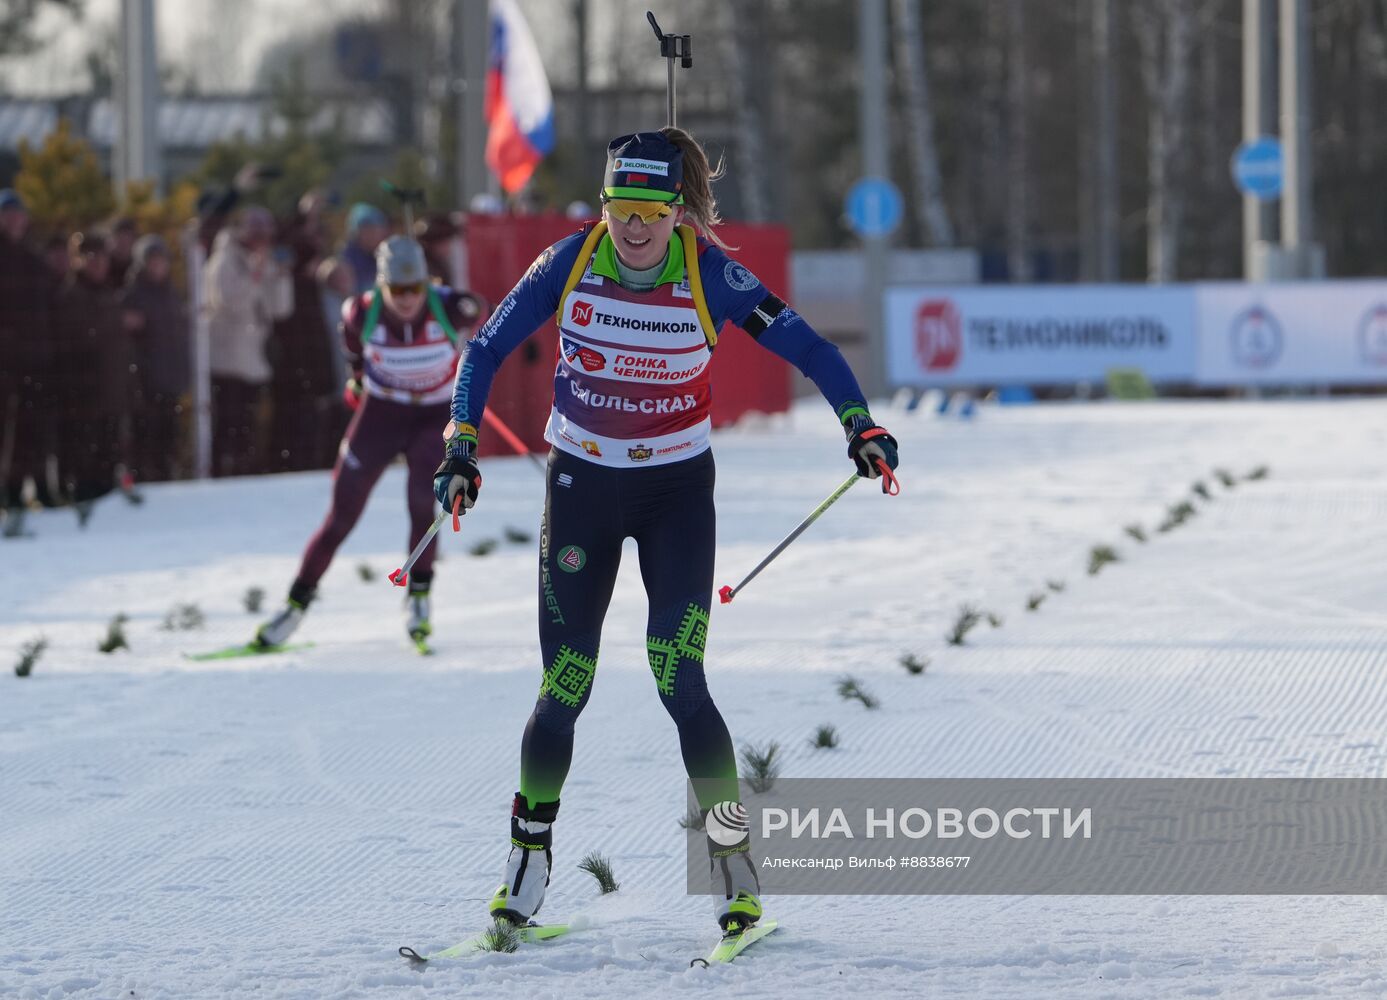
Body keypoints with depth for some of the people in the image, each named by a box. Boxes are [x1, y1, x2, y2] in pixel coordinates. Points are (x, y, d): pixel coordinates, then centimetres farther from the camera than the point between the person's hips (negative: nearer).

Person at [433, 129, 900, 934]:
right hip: (581, 484, 1)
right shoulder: (570, 263, -11)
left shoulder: (710, 275, -15)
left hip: (677, 490, -1)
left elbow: (808, 349, -11)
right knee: (564, 691, -1)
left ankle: (732, 855, -2)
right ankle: (530, 854, 18)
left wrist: (860, 425, -25)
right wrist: (462, 448, -10)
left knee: (679, 682, -14)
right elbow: (487, 351, -1)